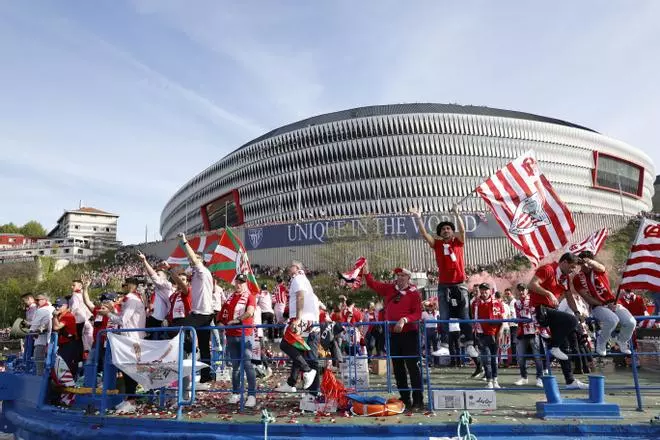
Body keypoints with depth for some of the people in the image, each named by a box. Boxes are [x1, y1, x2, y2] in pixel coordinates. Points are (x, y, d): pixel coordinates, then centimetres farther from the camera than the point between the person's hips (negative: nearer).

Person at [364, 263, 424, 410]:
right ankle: (405, 400, 21)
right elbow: (373, 285, 7)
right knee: (398, 368, 11)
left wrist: (404, 320, -27)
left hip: (410, 334, -5)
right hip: (392, 334, 5)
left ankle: (418, 401, 6)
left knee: (413, 367, -2)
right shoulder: (389, 289, 7)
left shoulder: (414, 293, -6)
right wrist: (366, 272, -9)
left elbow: (418, 314, -12)